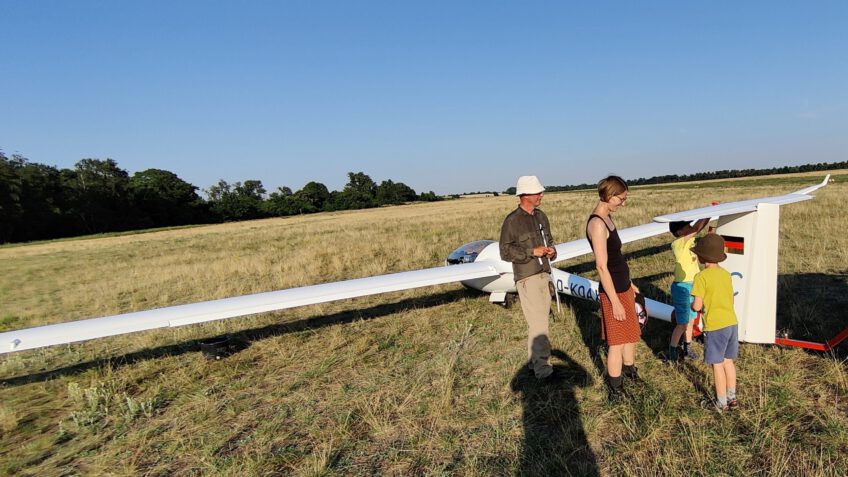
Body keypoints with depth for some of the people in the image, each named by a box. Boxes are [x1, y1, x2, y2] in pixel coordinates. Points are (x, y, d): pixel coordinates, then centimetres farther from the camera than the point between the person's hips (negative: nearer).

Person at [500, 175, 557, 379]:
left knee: (539, 320, 11)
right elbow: (505, 252, -10)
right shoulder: (512, 220, -10)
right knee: (538, 321, -14)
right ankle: (541, 364, -11)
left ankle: (534, 359, 22)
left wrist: (551, 251, 1)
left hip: (544, 275, 7)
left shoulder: (541, 216, 12)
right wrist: (532, 252, -18)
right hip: (527, 277, -7)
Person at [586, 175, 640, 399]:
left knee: (632, 332, 25)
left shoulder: (607, 218, 7)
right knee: (617, 342, 4)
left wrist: (629, 284, 21)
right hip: (613, 291, -10)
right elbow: (602, 267, -24)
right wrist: (615, 301, -22)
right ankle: (615, 391, 19)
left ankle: (630, 371, 46)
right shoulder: (597, 224, -23)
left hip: (623, 287, 10)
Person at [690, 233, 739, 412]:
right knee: (728, 361, 19)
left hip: (715, 327, -7)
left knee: (717, 365, 6)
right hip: (732, 323, 7)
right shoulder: (726, 274, 6)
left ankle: (722, 403, 16)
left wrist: (691, 305, 5)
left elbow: (697, 306, -15)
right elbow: (730, 300, 12)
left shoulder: (701, 277, -15)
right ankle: (732, 398, 30)